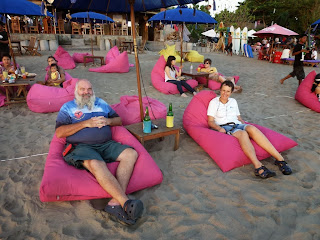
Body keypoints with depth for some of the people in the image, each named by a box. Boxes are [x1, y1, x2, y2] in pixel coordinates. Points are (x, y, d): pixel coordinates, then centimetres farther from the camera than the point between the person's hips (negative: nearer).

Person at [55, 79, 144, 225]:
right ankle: (126, 203, -42)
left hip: (106, 144, 4)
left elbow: (119, 120, 25)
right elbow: (59, 133, -1)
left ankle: (115, 202, -34)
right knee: (96, 164, -38)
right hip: (82, 146, -4)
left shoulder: (101, 103, 25)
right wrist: (87, 123, -9)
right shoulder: (67, 107, 14)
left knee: (131, 154, -22)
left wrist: (107, 121, 0)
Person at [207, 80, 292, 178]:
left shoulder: (233, 101, 25)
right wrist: (219, 128, -18)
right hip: (224, 127, -4)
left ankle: (280, 159, -41)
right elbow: (210, 121, 2)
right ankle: (258, 166, -53)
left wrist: (245, 125, 4)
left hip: (237, 125, 4)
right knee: (243, 133, -37)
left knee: (252, 128, -32)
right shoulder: (214, 102, 11)